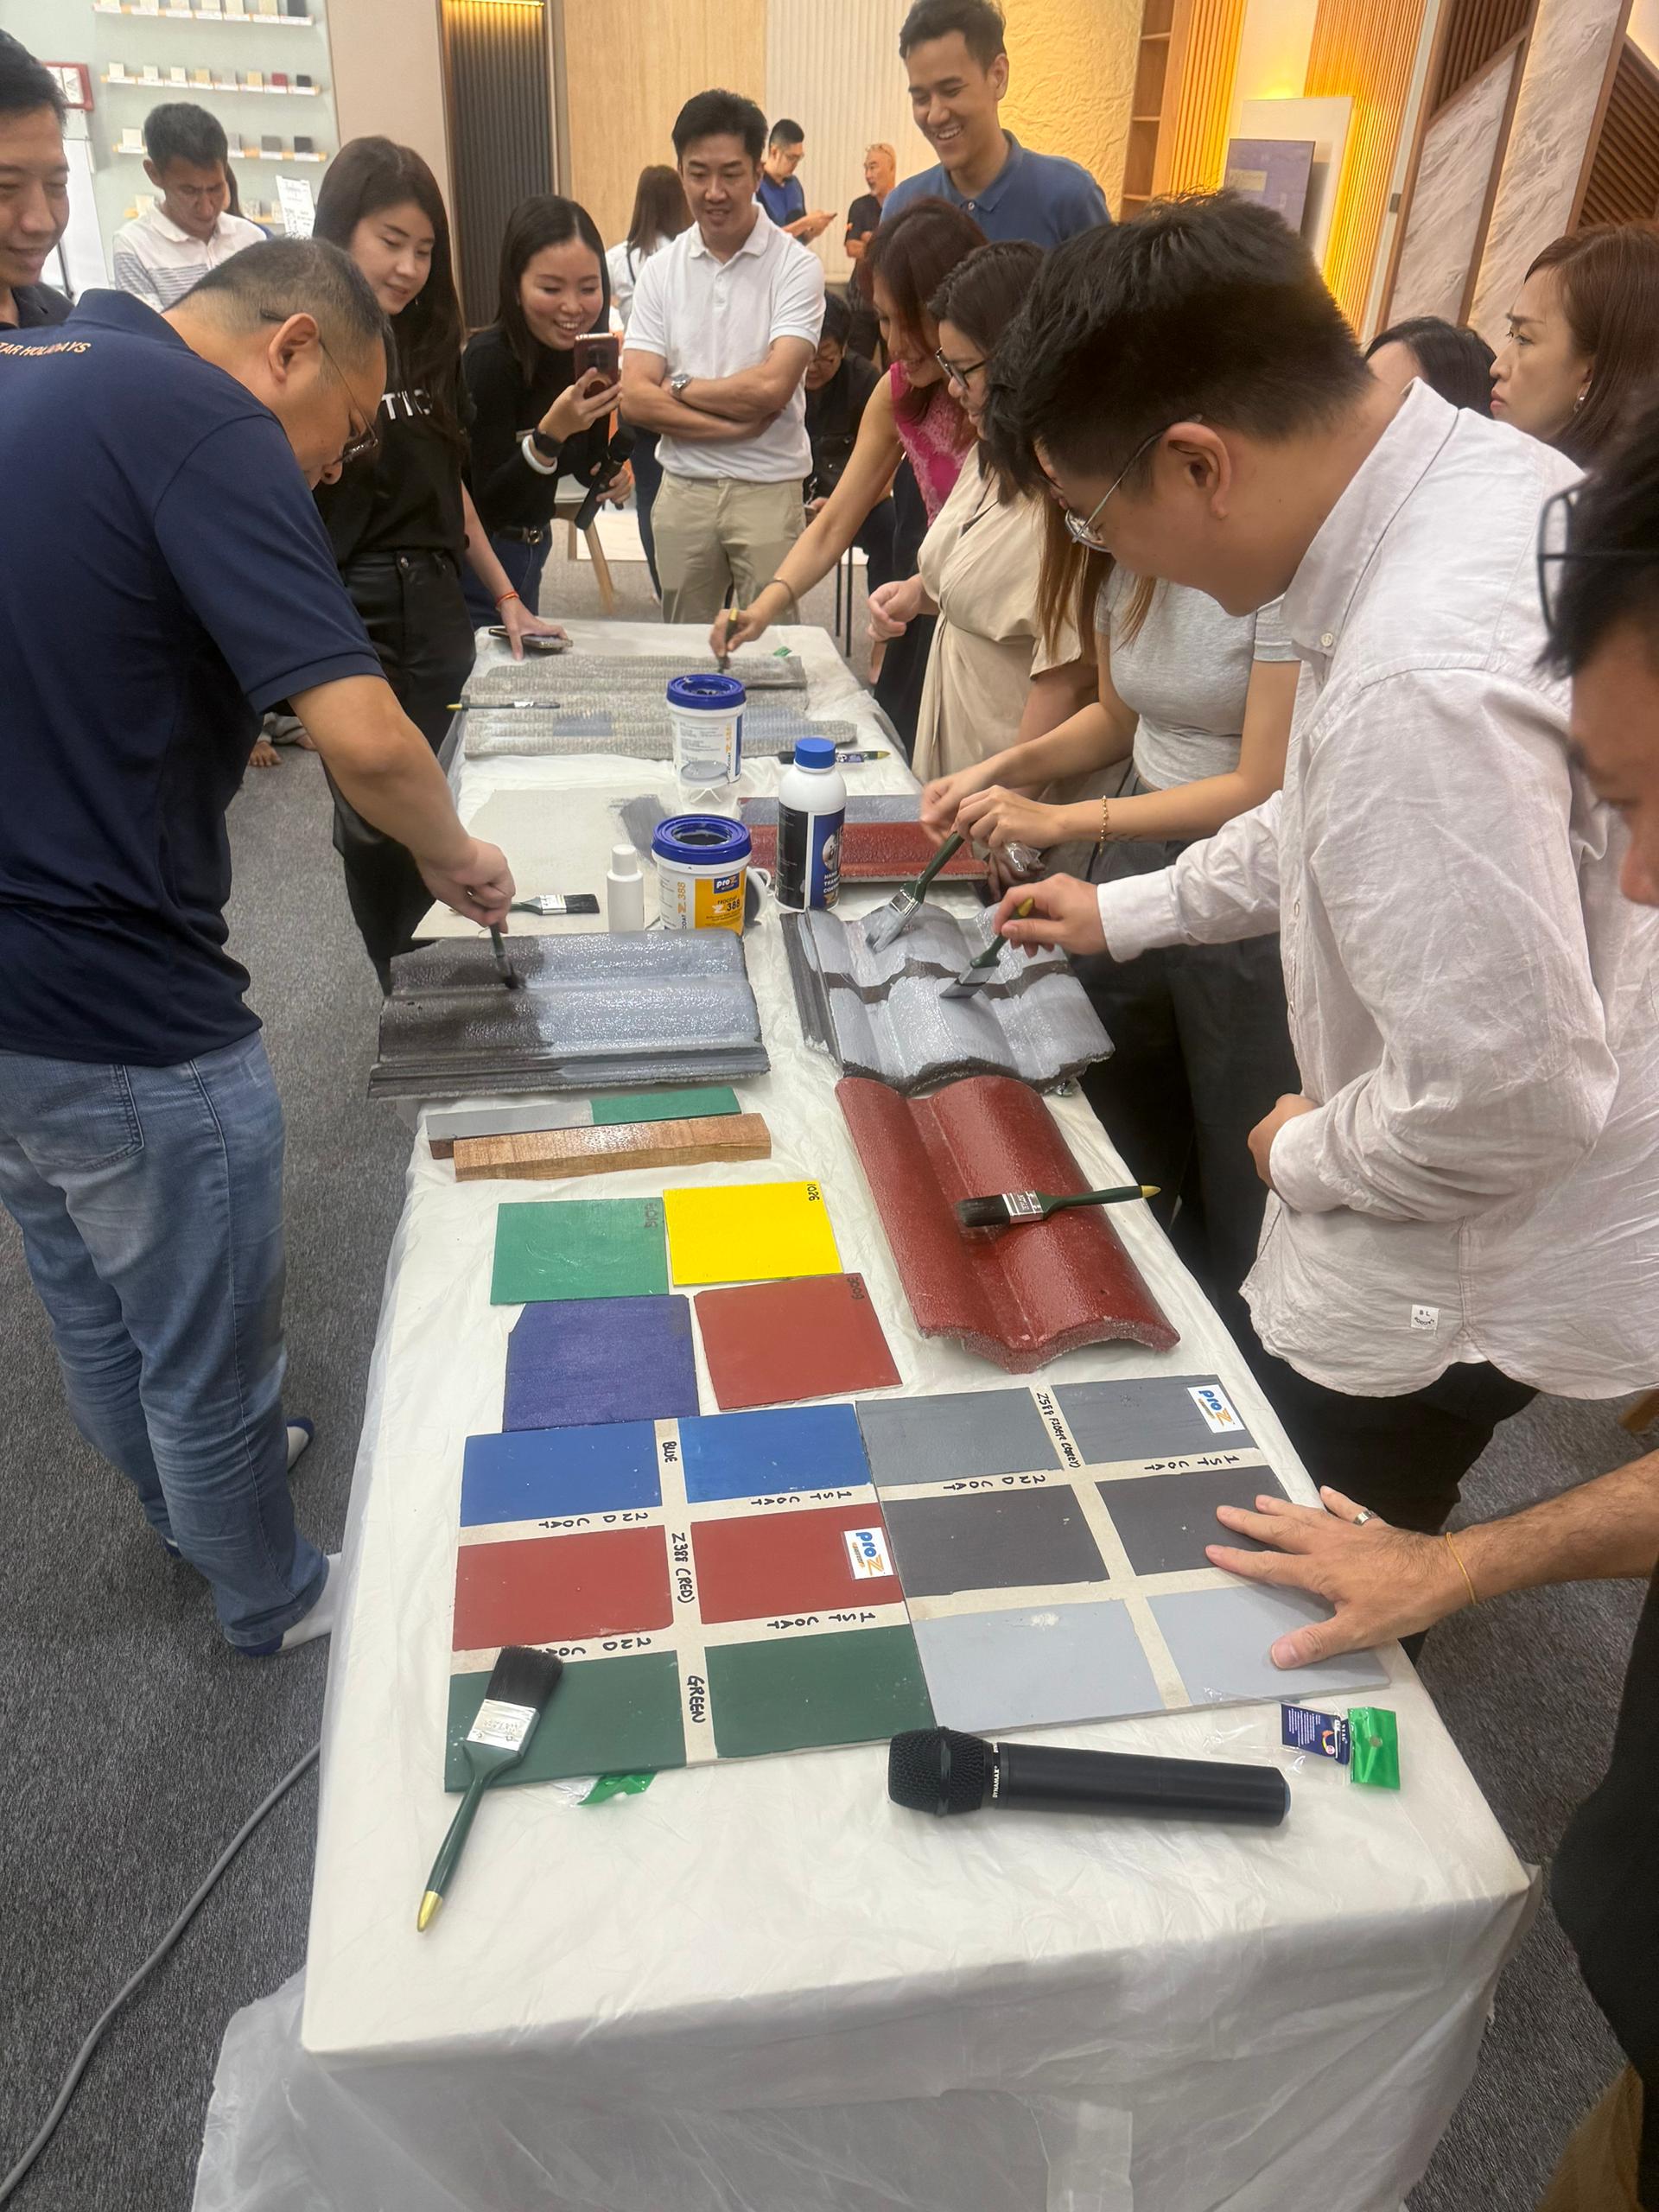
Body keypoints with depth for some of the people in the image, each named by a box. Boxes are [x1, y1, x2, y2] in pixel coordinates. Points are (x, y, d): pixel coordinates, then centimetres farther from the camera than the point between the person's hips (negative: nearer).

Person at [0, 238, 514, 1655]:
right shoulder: (202, 421, -16)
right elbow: (365, 738, -26)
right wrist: (454, 860, -7)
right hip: (116, 1006, -9)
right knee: (211, 1350, 14)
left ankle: (187, 1506, 53)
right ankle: (274, 1604, 38)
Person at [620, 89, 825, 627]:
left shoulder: (795, 266, -4)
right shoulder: (660, 271, 7)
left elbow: (772, 386, -15)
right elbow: (634, 399, -2)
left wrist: (679, 388, -3)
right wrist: (736, 424, -11)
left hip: (768, 488, -3)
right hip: (682, 488, 3)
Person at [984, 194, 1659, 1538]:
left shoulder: (1420, 674, -38)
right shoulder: (1488, 467, -4)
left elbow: (1506, 1091, -34)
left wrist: (1304, 1155, -14)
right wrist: (1130, 914, 16)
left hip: (1451, 1295, -9)